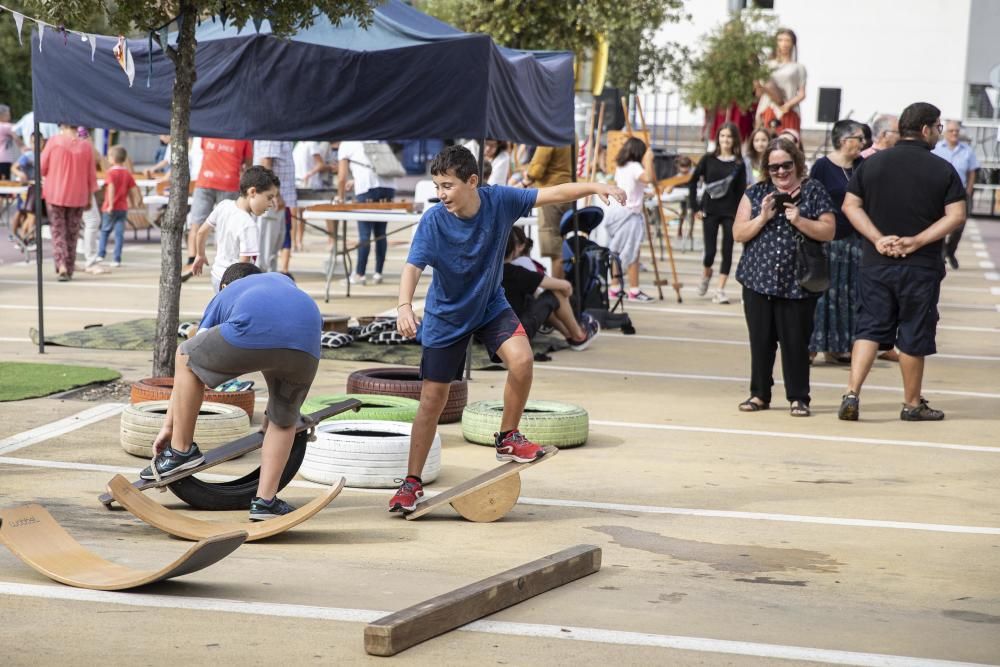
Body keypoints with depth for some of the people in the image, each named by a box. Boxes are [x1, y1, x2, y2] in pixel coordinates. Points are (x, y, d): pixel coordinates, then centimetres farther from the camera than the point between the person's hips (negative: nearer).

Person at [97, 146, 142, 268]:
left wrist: (110, 204, -21)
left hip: (111, 208, -4)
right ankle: (117, 259, -1)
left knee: (105, 231, 13)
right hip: (123, 207, 4)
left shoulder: (111, 172, -11)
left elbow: (111, 188, -21)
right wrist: (132, 203, 21)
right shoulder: (127, 173, 6)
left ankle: (101, 254, 11)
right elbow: (133, 189, 10)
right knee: (119, 233, 2)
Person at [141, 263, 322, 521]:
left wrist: (168, 426, 36)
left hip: (252, 334, -3)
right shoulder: (283, 281, 45)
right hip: (306, 349, 3)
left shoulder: (222, 298, 37)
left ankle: (182, 450, 26)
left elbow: (188, 363, 33)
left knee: (186, 357, 24)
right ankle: (266, 501, 19)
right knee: (283, 421, 26)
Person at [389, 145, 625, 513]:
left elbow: (553, 194, -18)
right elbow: (412, 267, -33)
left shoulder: (499, 200, -19)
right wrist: (404, 305, -51)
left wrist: (596, 187, -33)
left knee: (521, 358, -26)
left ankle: (508, 438, -2)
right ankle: (412, 483, 15)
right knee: (433, 399, 1)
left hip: (491, 306, 2)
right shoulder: (433, 220, -24)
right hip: (446, 315, -2)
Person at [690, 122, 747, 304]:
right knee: (710, 250, -2)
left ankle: (720, 290, 5)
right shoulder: (708, 159, 1)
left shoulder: (739, 163, 1)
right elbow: (693, 181, 5)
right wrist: (695, 207, 0)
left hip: (730, 212, 0)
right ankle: (706, 275, 31)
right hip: (710, 210, 0)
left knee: (727, 251, -1)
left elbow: (742, 191, 1)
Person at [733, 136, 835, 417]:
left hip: (797, 284, -2)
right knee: (761, 340, 6)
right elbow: (738, 233, 3)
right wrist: (763, 218, -12)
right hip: (758, 280, 2)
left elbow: (828, 232, -3)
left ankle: (798, 397, 8)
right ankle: (759, 394, 17)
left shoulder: (813, 191, 3)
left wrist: (799, 221, -16)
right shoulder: (756, 193, 8)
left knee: (795, 341, -2)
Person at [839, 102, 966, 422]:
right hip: (921, 266, -3)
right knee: (914, 335, 8)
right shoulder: (943, 170, -5)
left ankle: (852, 393, -8)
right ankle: (912, 404, 18)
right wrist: (917, 242, -13)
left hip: (875, 263, 3)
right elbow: (956, 215, -12)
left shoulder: (872, 163, 4)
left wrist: (878, 239, -7)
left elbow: (850, 205, 0)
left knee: (870, 328, 8)